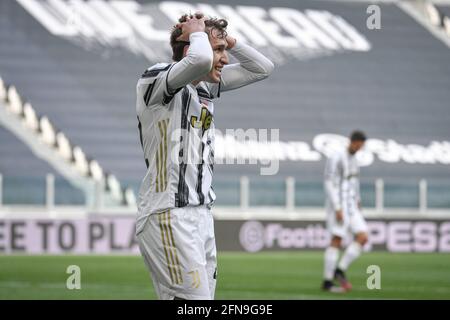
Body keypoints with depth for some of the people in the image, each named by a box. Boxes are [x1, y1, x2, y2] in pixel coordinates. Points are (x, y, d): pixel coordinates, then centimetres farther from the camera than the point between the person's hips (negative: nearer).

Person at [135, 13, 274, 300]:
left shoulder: (208, 85, 16)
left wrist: (226, 39, 10)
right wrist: (197, 32, -9)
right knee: (194, 299, -17)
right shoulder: (156, 80, -10)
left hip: (201, 214, 9)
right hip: (168, 218, -9)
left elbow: (262, 68, 22)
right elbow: (200, 59, -30)